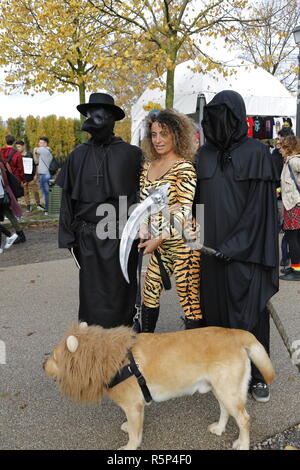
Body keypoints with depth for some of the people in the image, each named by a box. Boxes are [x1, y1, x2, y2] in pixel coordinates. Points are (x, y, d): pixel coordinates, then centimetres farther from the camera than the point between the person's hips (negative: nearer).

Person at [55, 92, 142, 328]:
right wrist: (68, 237, 4)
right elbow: (67, 198, 7)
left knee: (120, 293, 9)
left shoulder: (131, 154, -3)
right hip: (88, 238, 2)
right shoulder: (78, 155, 4)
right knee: (92, 293, 8)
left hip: (122, 237, -2)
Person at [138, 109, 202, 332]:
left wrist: (159, 239, -16)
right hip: (158, 244, 7)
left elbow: (185, 211, -16)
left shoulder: (184, 168, -11)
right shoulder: (148, 167, 11)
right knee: (149, 295, 15)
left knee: (190, 297, -2)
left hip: (181, 242, -7)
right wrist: (144, 234, 4)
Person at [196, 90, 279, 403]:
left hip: (244, 247, -4)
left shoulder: (257, 152, -6)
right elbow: (198, 199, 10)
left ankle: (257, 374, 18)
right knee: (214, 306, 10)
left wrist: (236, 243, -15)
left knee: (249, 309, 1)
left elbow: (260, 203, -10)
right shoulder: (204, 154, 8)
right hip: (211, 247, 4)